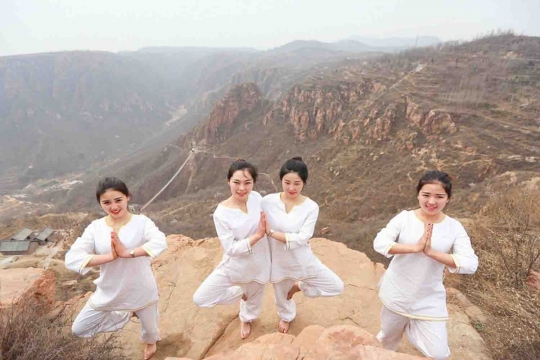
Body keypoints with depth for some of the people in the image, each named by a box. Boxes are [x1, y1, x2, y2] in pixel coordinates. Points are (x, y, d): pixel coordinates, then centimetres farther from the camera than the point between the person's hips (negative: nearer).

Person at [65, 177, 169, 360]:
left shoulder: (141, 222, -18)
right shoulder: (95, 227, -10)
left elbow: (160, 242, -36)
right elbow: (71, 259, -19)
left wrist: (127, 252, -39)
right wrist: (109, 256, -29)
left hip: (141, 291, -3)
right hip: (109, 293, 3)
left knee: (149, 327, 21)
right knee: (78, 330, 15)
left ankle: (151, 342, 61)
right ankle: (128, 314, 31)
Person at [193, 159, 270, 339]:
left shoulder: (257, 197, -13)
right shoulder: (221, 213, -25)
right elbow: (231, 248, -25)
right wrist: (258, 235, -29)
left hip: (258, 264, 3)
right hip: (235, 265, -2)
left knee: (254, 298, 25)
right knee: (200, 298, -9)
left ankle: (246, 319, 64)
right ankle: (240, 293, 20)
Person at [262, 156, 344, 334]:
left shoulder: (311, 207, -19)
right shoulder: (268, 201, -17)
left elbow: (301, 238, -26)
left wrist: (271, 232, -31)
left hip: (303, 261, 0)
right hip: (278, 262, 1)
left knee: (337, 286, 1)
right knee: (282, 296, 24)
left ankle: (298, 286, 22)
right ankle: (286, 317, 62)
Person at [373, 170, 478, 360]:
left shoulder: (454, 228, -11)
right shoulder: (404, 218, -13)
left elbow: (470, 264, -20)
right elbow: (379, 243, -23)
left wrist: (431, 252, -28)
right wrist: (415, 247, -31)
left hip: (428, 301, 0)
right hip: (396, 294, 0)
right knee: (388, 340, 20)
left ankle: (410, 326, 24)